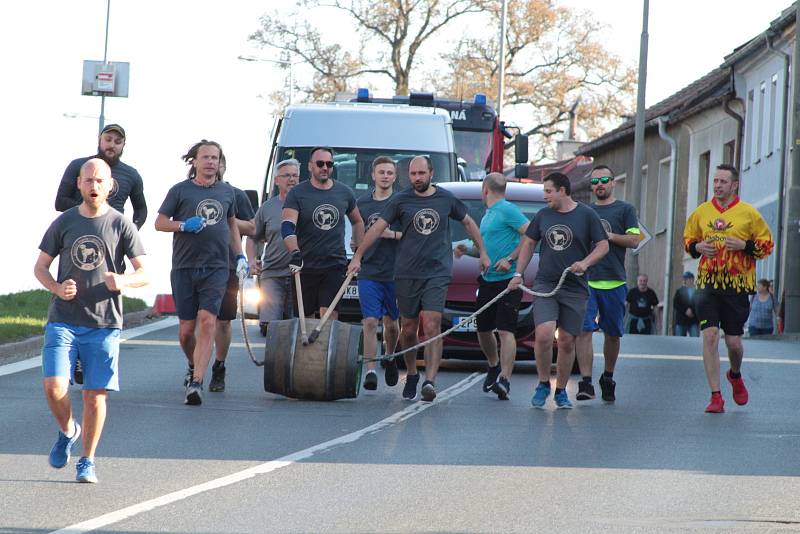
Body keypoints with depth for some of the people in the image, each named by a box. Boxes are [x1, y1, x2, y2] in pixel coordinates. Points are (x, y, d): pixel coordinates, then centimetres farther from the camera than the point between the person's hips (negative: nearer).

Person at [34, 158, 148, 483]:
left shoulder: (121, 226, 1)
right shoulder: (64, 223, 6)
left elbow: (144, 274, 1)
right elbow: (41, 267, 12)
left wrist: (124, 281, -22)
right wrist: (57, 288, -9)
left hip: (104, 323, -1)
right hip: (63, 319, 1)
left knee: (95, 395, -1)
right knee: (54, 387, -12)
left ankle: (88, 461, 15)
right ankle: (67, 432, 18)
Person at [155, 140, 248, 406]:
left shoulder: (227, 192, 13)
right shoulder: (180, 190, 3)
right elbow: (160, 222, 4)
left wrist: (240, 256, 19)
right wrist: (184, 225, -14)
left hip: (216, 268, 1)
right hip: (184, 268, -1)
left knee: (207, 322, -16)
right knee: (186, 329, 3)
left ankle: (196, 383, -20)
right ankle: (194, 366, 34)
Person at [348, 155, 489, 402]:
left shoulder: (446, 199, 6)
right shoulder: (401, 200, 2)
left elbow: (468, 222, 21)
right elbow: (377, 227, -2)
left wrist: (482, 253, 23)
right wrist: (357, 256, -9)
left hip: (437, 273, -1)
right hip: (406, 274, 1)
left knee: (432, 328, -14)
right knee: (408, 330, 8)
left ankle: (430, 381, -21)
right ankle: (411, 374, 29)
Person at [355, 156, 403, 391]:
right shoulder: (362, 203, 9)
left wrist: (392, 234, -15)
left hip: (395, 273, -1)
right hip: (369, 272, 1)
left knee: (391, 323, 12)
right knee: (370, 322, -10)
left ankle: (390, 358, 38)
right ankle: (370, 371, -11)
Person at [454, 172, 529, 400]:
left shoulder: (507, 210, -9)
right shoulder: (488, 214, 20)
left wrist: (510, 259, -21)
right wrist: (468, 250, 13)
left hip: (508, 280, -9)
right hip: (487, 280, 9)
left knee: (505, 330, -15)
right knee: (483, 329, 15)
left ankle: (504, 379, -23)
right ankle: (494, 367, 37)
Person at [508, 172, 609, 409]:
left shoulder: (587, 215, 0)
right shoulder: (543, 215, 9)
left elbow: (603, 246, 0)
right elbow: (529, 243, 18)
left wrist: (586, 263, -17)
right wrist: (518, 274, 12)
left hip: (575, 289, -1)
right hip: (544, 285, 1)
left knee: (567, 341, 2)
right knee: (543, 335, -17)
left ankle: (561, 391, 18)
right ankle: (543, 385, 2)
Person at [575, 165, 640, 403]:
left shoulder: (624, 209, 6)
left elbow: (634, 240, -3)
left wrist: (609, 235, -12)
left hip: (614, 281, -1)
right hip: (585, 279, 1)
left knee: (612, 334, 9)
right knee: (584, 331, -13)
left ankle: (608, 379, 27)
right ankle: (586, 383, -16)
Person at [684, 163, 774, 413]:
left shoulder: (749, 214, 0)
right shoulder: (701, 212, 8)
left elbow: (767, 244, 3)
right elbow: (687, 239, 20)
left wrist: (744, 245, -14)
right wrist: (697, 247, -2)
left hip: (737, 286, -2)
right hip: (707, 284, 2)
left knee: (733, 341, 2)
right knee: (710, 335, -11)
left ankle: (735, 375, 38)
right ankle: (716, 396, -7)